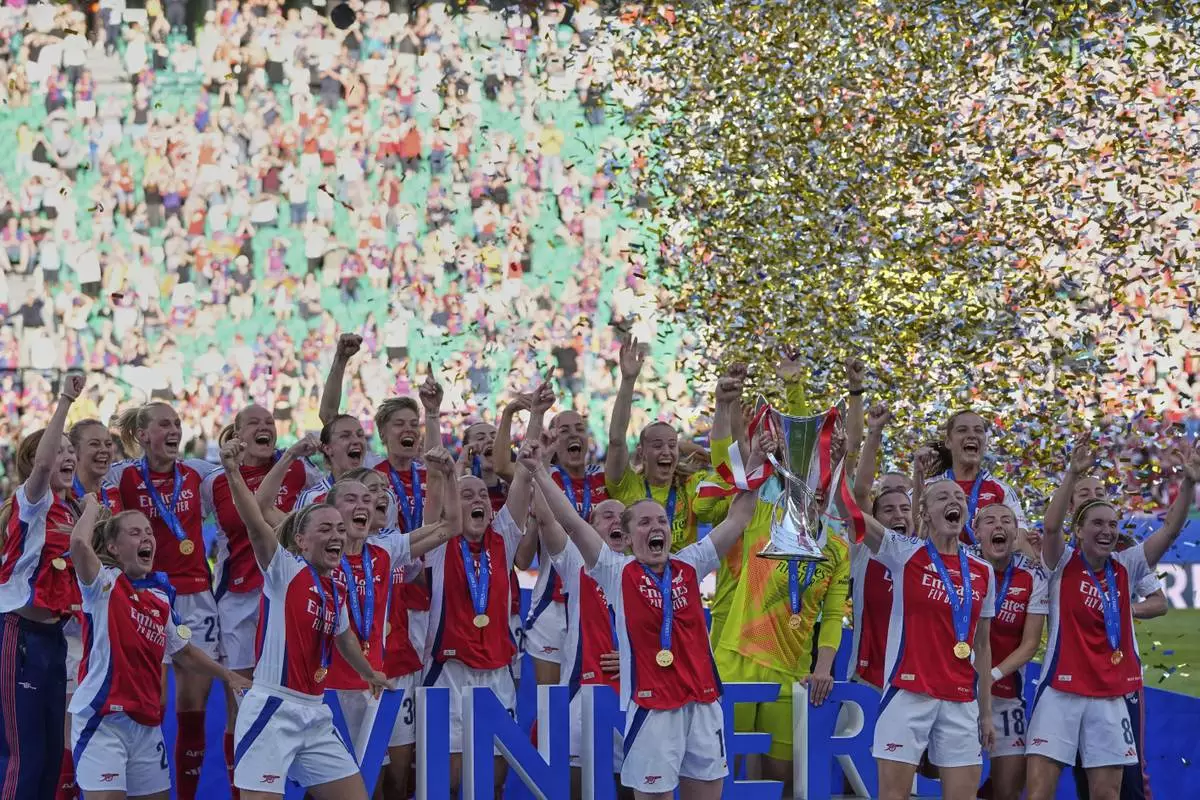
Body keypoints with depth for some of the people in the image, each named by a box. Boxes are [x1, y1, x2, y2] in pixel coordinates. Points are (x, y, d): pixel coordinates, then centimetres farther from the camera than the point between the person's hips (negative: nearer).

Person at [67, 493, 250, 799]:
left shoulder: (161, 597, 13)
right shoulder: (104, 584, -5)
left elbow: (184, 653, 27)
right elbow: (79, 543, -25)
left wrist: (227, 675, 25)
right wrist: (93, 506, -8)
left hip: (147, 723, 7)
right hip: (102, 719, -7)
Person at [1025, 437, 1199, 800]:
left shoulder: (1125, 568, 8)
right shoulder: (1064, 564, -1)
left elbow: (1170, 530, 1)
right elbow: (1051, 527, -20)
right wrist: (1073, 474, -32)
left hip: (1110, 697, 3)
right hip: (1061, 692, -3)